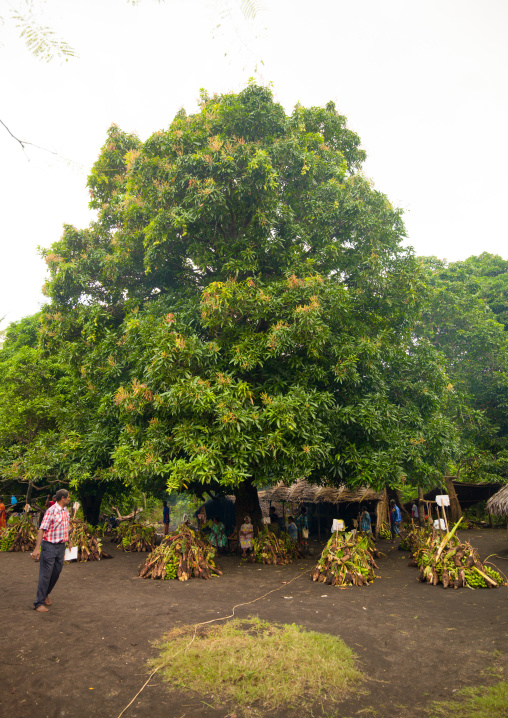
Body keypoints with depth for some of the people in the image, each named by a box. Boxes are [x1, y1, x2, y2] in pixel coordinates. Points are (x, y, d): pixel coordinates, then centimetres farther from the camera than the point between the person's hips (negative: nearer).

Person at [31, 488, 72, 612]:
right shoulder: (51, 511, -17)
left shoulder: (65, 511, 8)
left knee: (56, 572, 13)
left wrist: (69, 542, 27)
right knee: (45, 574, -2)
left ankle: (46, 594, 34)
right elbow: (42, 529, -20)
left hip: (61, 546, 7)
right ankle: (39, 603, 7)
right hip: (50, 545, -7)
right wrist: (37, 548, -25)